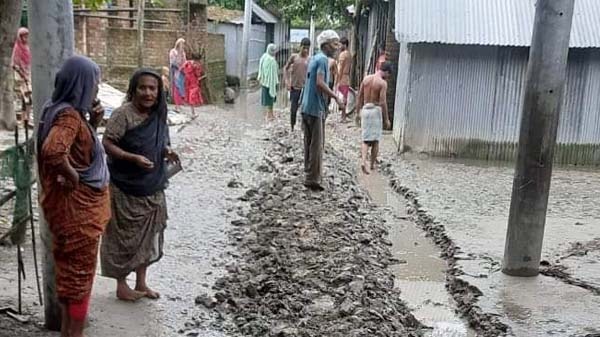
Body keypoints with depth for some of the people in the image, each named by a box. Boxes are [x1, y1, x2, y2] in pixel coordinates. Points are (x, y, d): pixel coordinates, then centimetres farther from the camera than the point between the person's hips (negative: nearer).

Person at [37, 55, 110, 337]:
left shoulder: (70, 112, 8)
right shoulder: (68, 115, -21)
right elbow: (52, 150, -39)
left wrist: (93, 122, 5)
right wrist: (72, 176, -23)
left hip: (78, 207, 10)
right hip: (76, 208, -10)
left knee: (70, 273, 19)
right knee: (79, 275, 2)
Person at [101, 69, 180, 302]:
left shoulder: (158, 115, 3)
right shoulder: (123, 114, -17)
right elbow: (107, 144, -18)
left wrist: (167, 152, -4)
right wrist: (134, 158, -28)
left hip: (153, 188, 7)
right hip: (126, 188, -7)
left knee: (149, 234, 15)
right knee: (125, 236, 5)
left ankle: (141, 282, 30)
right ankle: (122, 285, 21)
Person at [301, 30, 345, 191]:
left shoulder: (315, 58, 16)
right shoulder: (323, 59, -13)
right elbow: (320, 83, -25)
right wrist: (336, 97, -21)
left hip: (307, 107, 9)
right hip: (316, 108, -9)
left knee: (309, 143, 16)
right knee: (317, 145, -4)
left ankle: (309, 172, 25)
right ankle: (313, 179, 0)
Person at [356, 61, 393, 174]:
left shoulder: (366, 79, 5)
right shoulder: (383, 83, -11)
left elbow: (359, 97, 9)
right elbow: (383, 102, -16)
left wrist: (358, 112, 17)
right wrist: (386, 119, -10)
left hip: (365, 109, 4)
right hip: (376, 110, -4)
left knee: (366, 139, 7)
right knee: (375, 139, 8)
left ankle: (364, 161, -13)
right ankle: (372, 164, 15)